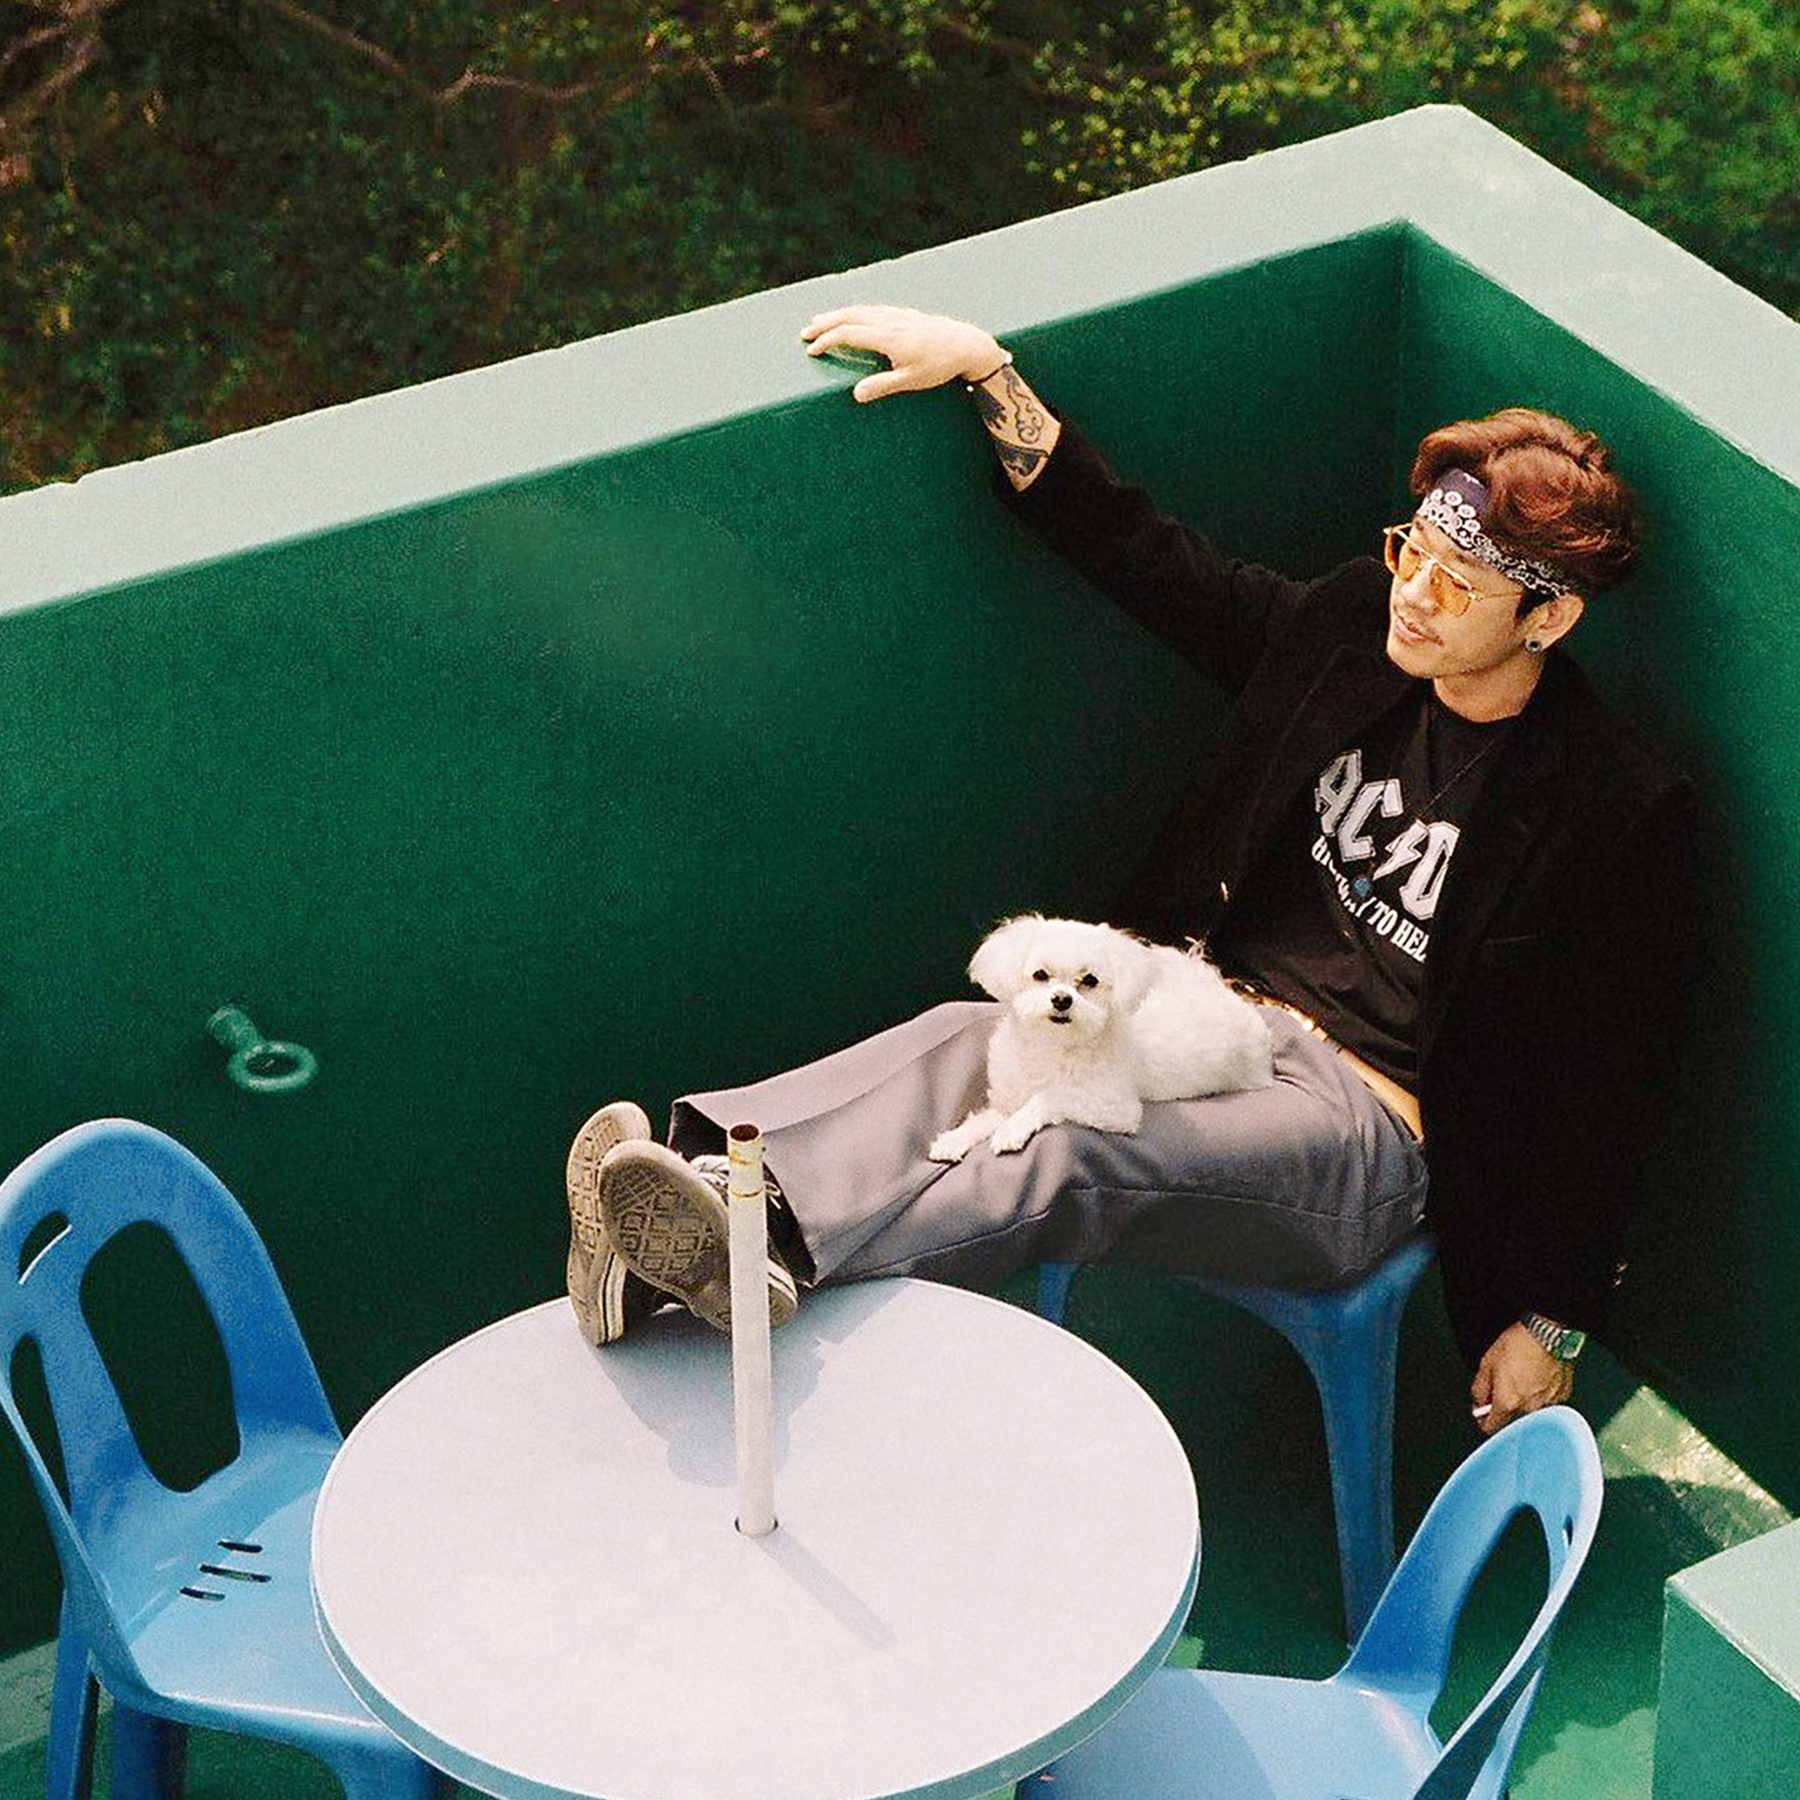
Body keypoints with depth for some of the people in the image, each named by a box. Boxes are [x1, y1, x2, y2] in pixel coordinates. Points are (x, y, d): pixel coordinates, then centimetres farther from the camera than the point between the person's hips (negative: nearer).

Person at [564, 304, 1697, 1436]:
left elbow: (1613, 1085, -4)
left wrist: (1554, 1326, -4)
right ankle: (713, 1175, -52)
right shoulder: (1346, 634, 9)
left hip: (1362, 1125, -6)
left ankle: (773, 1248, -58)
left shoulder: (1622, 809, -7)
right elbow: (1140, 551, 15)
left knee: (1081, 1154, -35)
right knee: (967, 1039, -26)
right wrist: (985, 368, 7)